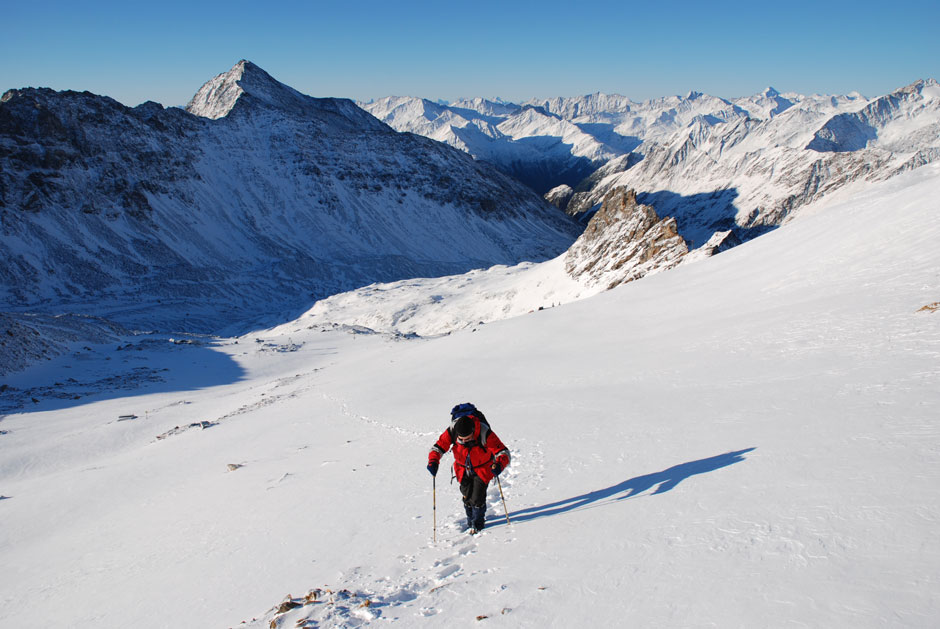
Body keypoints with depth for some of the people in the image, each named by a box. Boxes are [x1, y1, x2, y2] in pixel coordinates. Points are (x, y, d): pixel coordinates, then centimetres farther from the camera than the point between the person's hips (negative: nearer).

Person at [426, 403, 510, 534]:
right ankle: (470, 522, 36)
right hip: (463, 469, 2)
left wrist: (499, 464, -51)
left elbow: (503, 451, -31)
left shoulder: (485, 434, -35)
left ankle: (478, 523, 25)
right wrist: (433, 461, -35)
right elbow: (438, 447, -15)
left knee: (477, 498, -5)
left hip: (483, 468, -2)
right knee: (467, 497, 7)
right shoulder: (451, 432, -29)